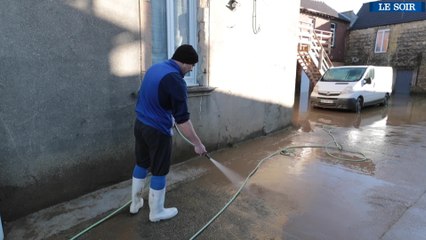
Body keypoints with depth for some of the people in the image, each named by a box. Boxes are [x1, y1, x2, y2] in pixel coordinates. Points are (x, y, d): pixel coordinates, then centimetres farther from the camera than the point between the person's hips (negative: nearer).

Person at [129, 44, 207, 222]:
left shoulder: (155, 67, 7)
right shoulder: (176, 81, -21)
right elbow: (182, 119, -23)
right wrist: (197, 144, -15)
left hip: (140, 123, 9)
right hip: (158, 131, -8)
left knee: (141, 164, 22)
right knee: (159, 172, 8)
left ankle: (135, 203, 39)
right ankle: (156, 212, 27)